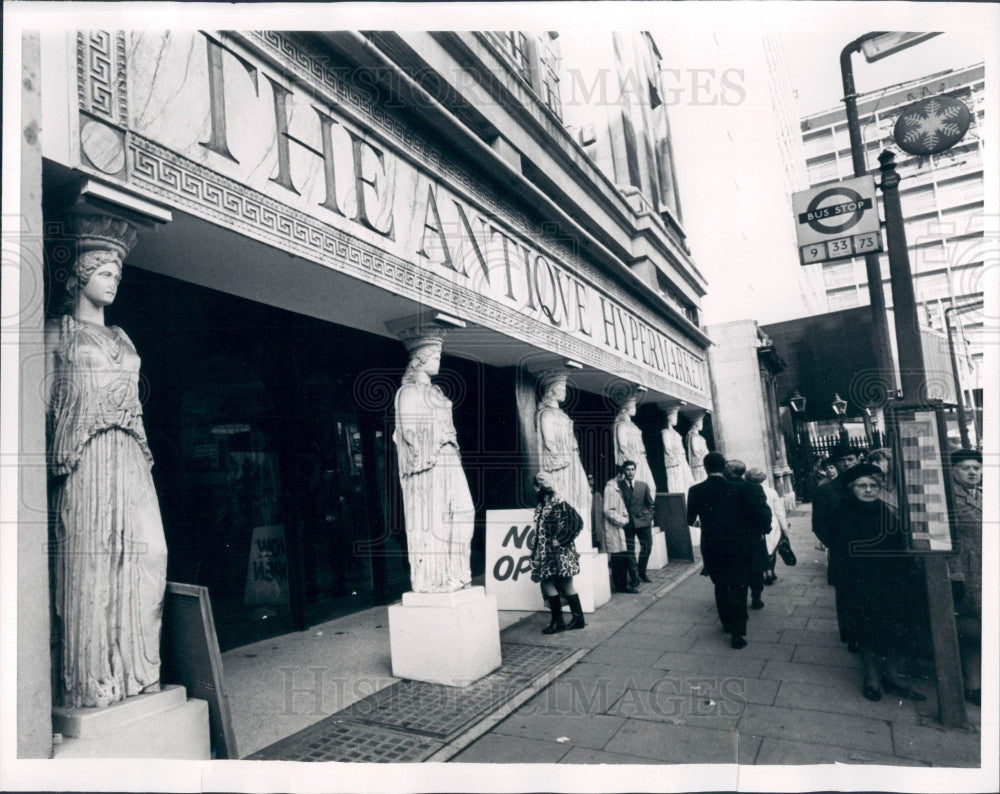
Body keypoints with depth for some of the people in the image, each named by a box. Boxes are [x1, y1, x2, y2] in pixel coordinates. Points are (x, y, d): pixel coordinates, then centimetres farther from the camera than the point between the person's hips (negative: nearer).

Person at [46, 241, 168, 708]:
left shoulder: (122, 338, 23)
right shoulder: (57, 332, 9)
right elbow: (44, 400, 2)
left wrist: (142, 451, 13)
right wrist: (50, 459, -8)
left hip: (129, 455, 5)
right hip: (84, 454, -5)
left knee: (147, 552, -5)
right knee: (88, 559, -5)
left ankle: (133, 668, 5)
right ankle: (89, 681, 4)